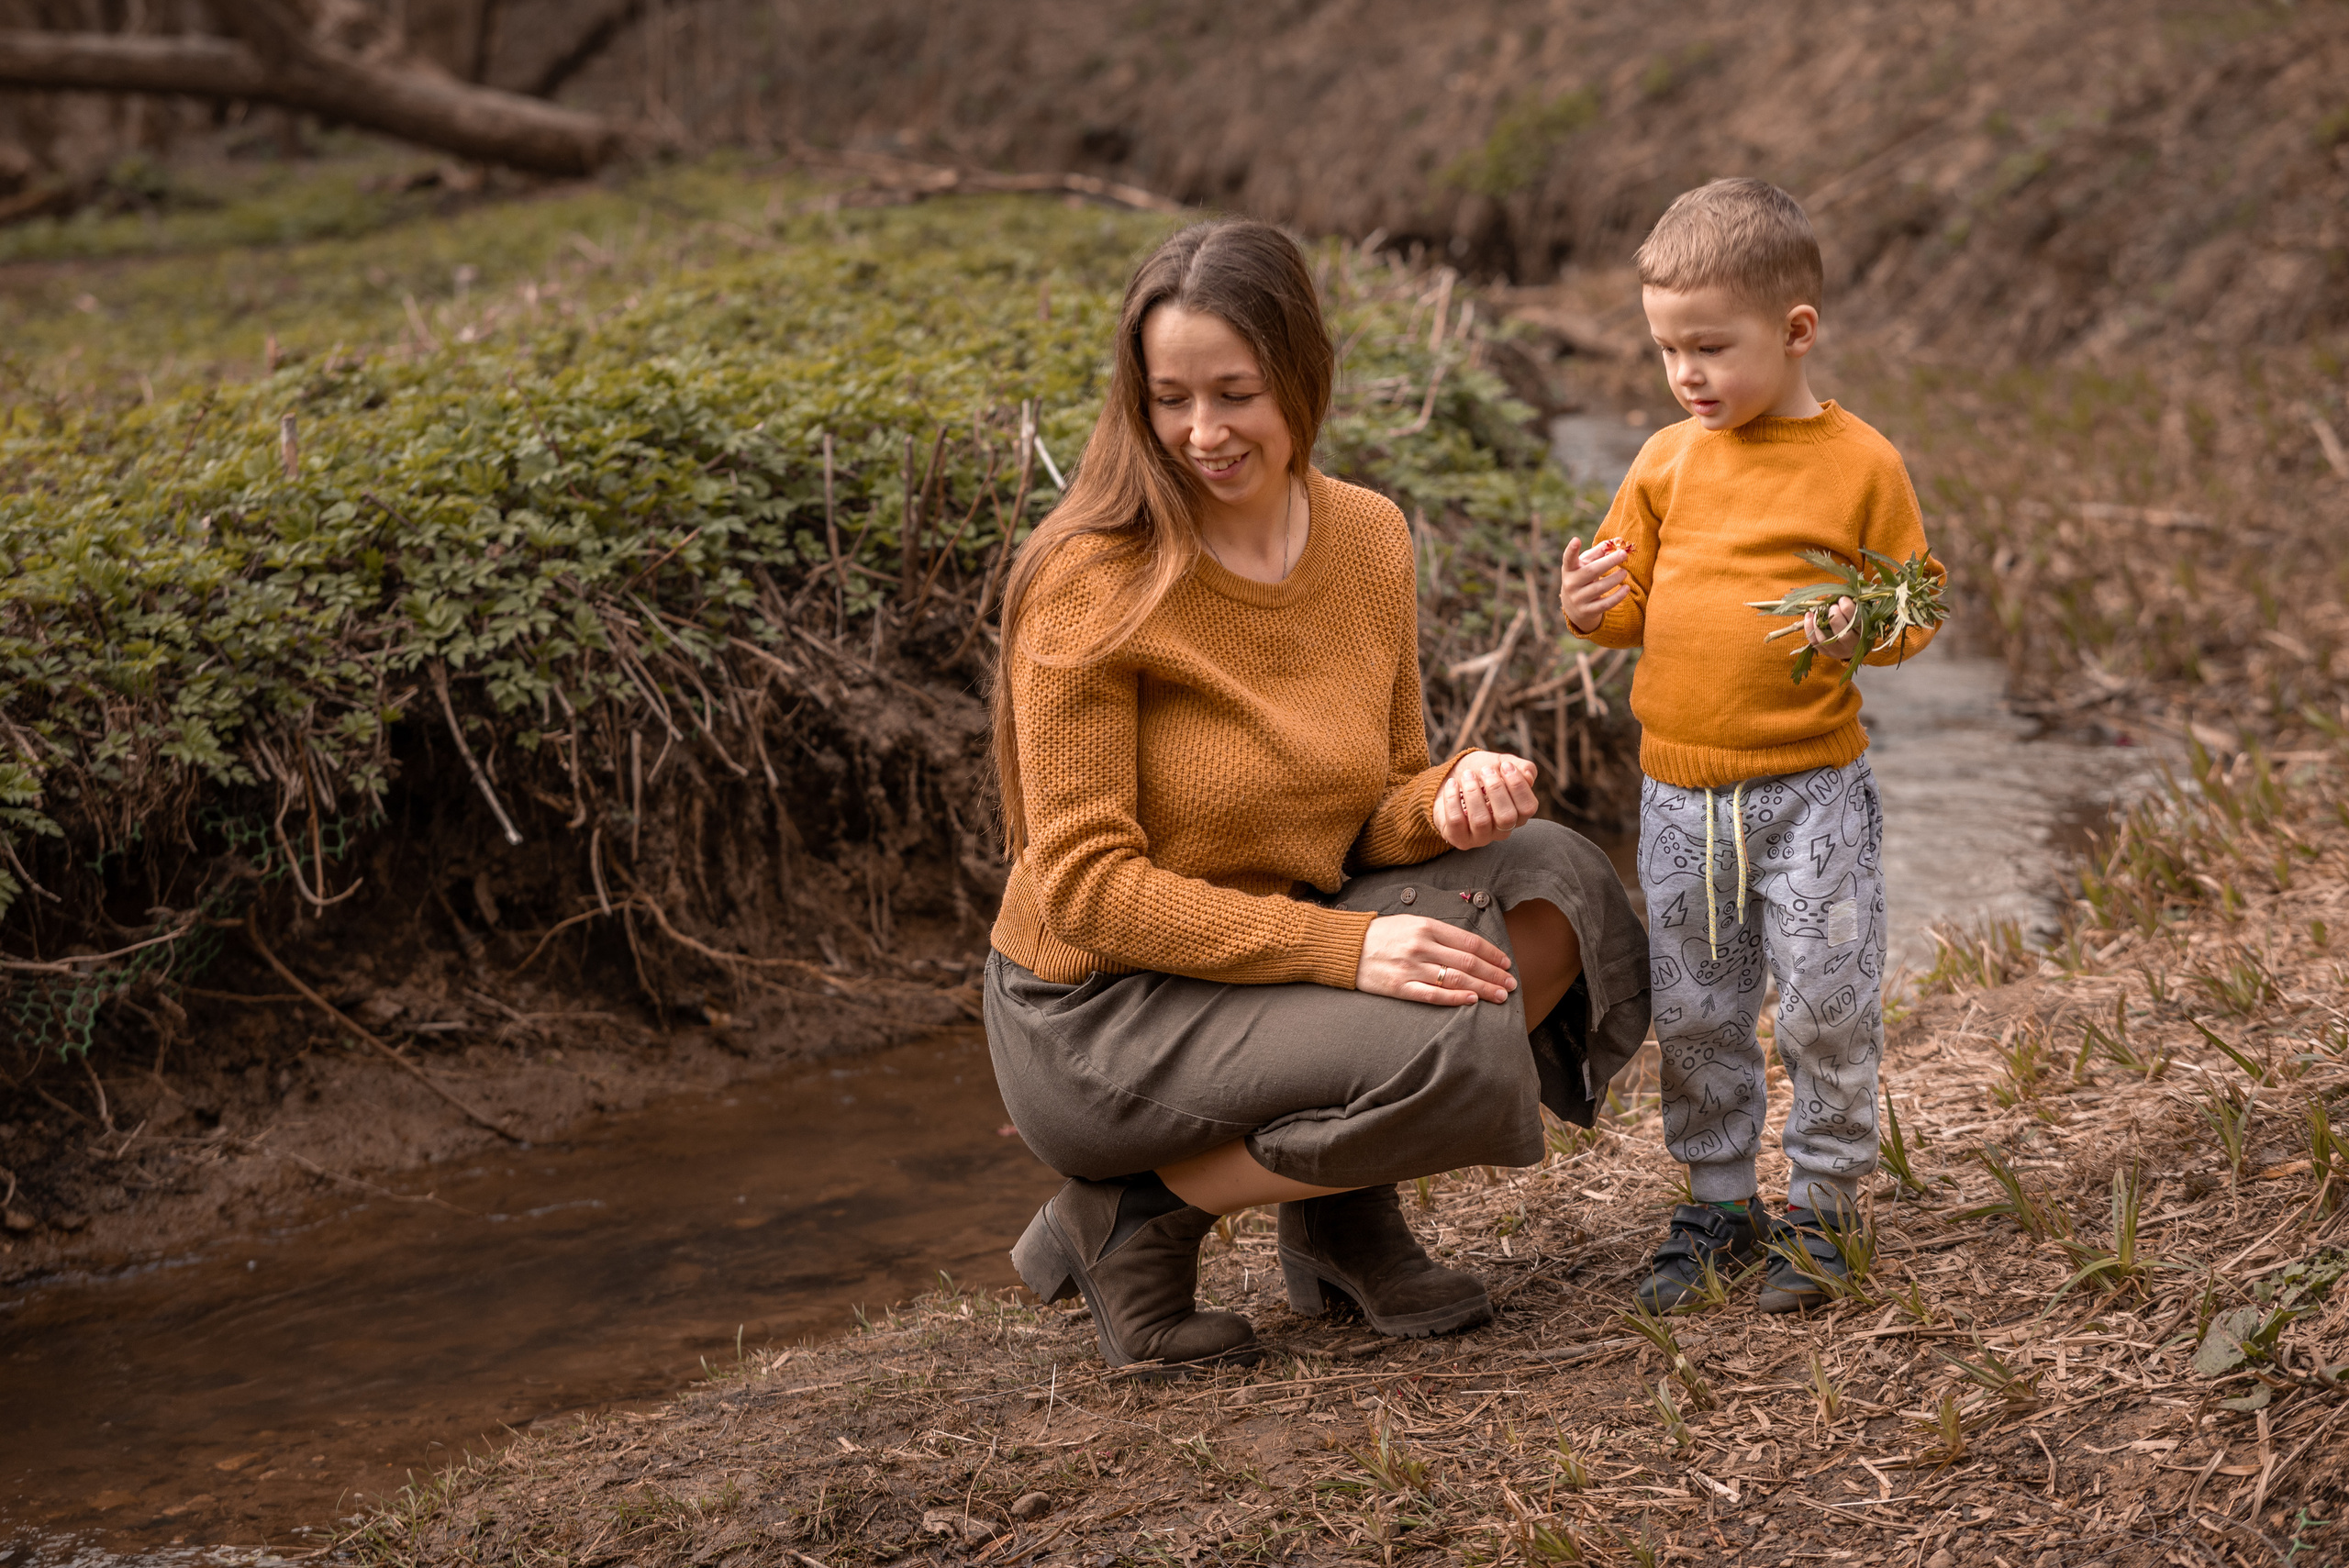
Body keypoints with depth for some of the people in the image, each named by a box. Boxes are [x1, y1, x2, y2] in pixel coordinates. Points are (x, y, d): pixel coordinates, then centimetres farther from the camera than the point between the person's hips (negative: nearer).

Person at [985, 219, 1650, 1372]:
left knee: (1558, 885, -10)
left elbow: (1370, 816, 9)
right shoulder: (1094, 580, -19)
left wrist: (1449, 800, -16)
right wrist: (1346, 947, -27)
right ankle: (1133, 1212, -7)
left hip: (1279, 954, 7)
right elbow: (1085, 884, -19)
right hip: (1102, 1013, -7)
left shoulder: (1369, 539, 1)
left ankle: (1338, 1208, 2)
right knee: (1461, 1046, -27)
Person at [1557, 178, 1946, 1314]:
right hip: (1679, 794, 4)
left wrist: (1863, 634, -21)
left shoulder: (1858, 463, -5)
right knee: (1691, 1015, 11)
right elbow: (1635, 600, 14)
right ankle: (1718, 1200, 26)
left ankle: (1822, 1206, 18)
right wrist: (1592, 606, -8)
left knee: (1826, 1007, 1)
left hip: (1810, 791, -4)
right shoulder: (1666, 461, 6)